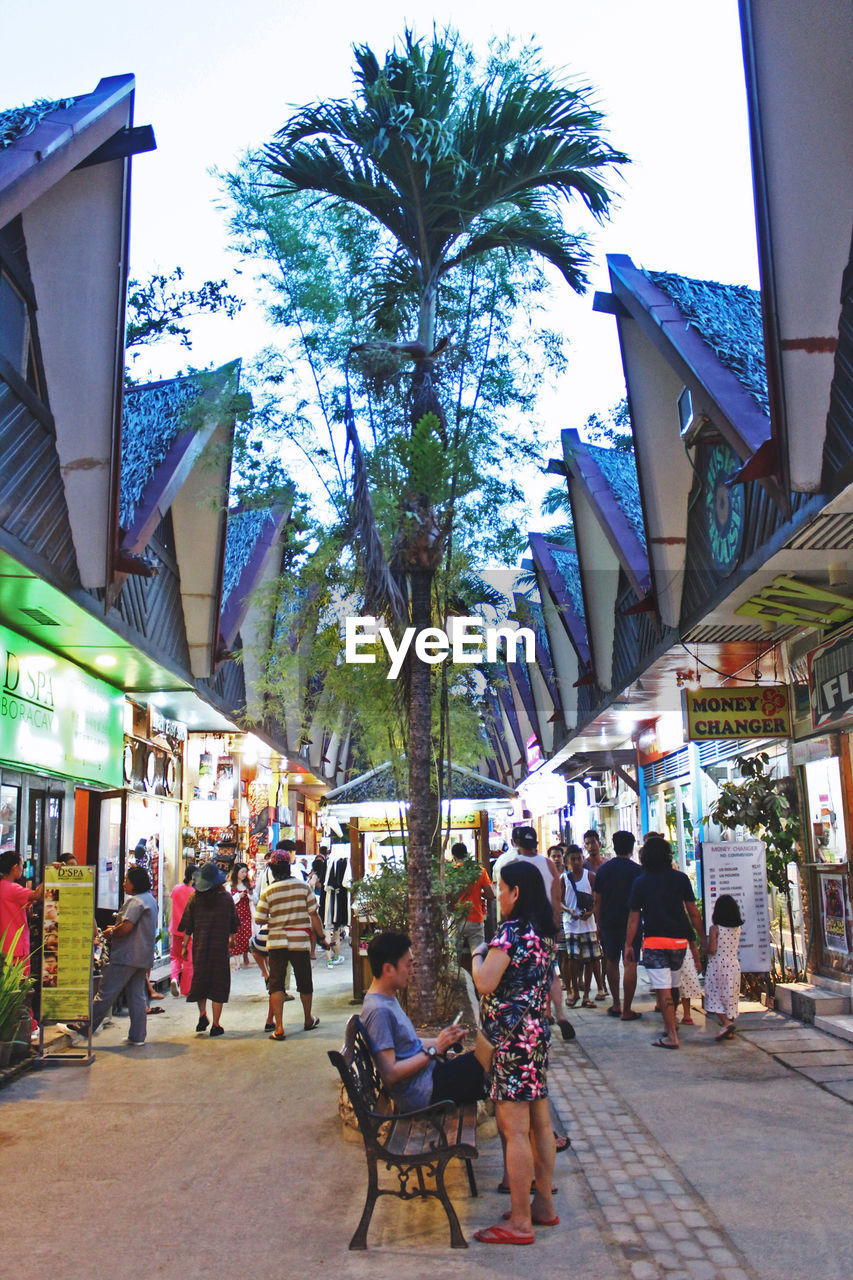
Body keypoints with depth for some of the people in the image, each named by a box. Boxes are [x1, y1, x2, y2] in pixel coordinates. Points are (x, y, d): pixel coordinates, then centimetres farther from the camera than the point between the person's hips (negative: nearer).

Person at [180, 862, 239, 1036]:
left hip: (199, 946, 1)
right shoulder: (226, 897, -2)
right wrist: (231, 939, 23)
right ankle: (215, 1025, 4)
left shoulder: (195, 897, -3)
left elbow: (188, 926, 0)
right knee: (219, 983, 4)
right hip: (220, 946, -1)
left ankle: (202, 1014, 3)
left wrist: (185, 945, 9)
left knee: (200, 980, 18)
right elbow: (233, 926, 7)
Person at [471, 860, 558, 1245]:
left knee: (514, 1128, -4)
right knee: (539, 1122, 16)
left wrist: (478, 954, -6)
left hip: (513, 1036, -10)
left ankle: (520, 1222, 2)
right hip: (537, 1031, 10)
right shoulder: (544, 932, 11)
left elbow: (485, 983, -23)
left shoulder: (511, 931, -17)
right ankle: (543, 1205, 26)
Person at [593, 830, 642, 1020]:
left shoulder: (602, 870, 4)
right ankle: (627, 1010, -1)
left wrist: (599, 924, 13)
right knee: (630, 964, -1)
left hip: (608, 923, 3)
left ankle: (616, 1004, 22)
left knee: (611, 961, 17)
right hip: (631, 922, -3)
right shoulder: (637, 870, -6)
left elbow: (596, 901, 6)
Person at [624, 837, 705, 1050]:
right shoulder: (680, 878, 2)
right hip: (679, 939, 3)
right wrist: (702, 937, 13)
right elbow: (693, 912, 4)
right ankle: (671, 1024, 30)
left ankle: (671, 1036, -5)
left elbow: (633, 918, 0)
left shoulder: (640, 882, -2)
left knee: (663, 990, -4)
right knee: (673, 986, 18)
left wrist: (628, 945, 7)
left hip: (654, 941, -3)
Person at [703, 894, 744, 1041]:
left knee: (715, 997, 2)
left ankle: (726, 1023, -18)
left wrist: (704, 948, 4)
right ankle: (729, 1032, 15)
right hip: (734, 965, 5)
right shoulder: (738, 929, 3)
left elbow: (712, 950, -16)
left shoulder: (715, 928, -11)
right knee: (730, 998, 12)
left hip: (717, 965, -5)